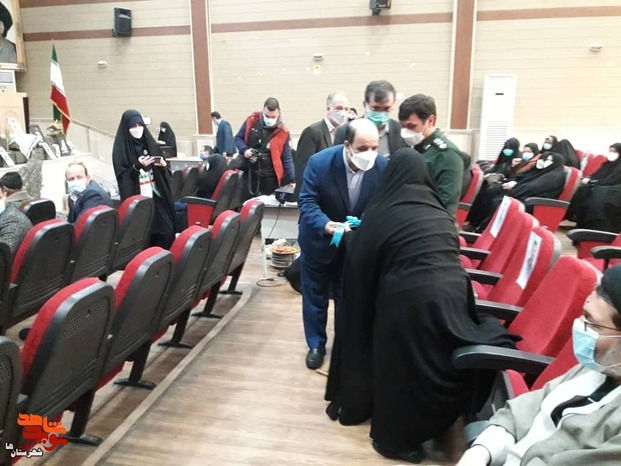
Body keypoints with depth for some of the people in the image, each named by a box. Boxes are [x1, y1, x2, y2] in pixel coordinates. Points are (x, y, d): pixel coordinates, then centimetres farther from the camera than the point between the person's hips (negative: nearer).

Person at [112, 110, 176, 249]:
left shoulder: (150, 143, 11)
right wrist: (137, 167, -21)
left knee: (166, 232, -3)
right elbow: (123, 177, -7)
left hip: (157, 196, 4)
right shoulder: (121, 148, -2)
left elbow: (165, 172, 15)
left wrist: (163, 166, -7)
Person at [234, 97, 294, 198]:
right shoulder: (251, 121, -3)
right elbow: (238, 138, 10)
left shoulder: (282, 132, -8)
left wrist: (292, 180, -15)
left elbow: (287, 158, -7)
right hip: (250, 173, 2)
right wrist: (244, 150, -12)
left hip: (270, 177, -2)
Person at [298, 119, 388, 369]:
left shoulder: (383, 167, -20)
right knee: (315, 295, 13)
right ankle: (316, 345, 32)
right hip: (319, 241, -1)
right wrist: (326, 225, -41)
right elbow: (307, 202, -23)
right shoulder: (319, 162, -26)